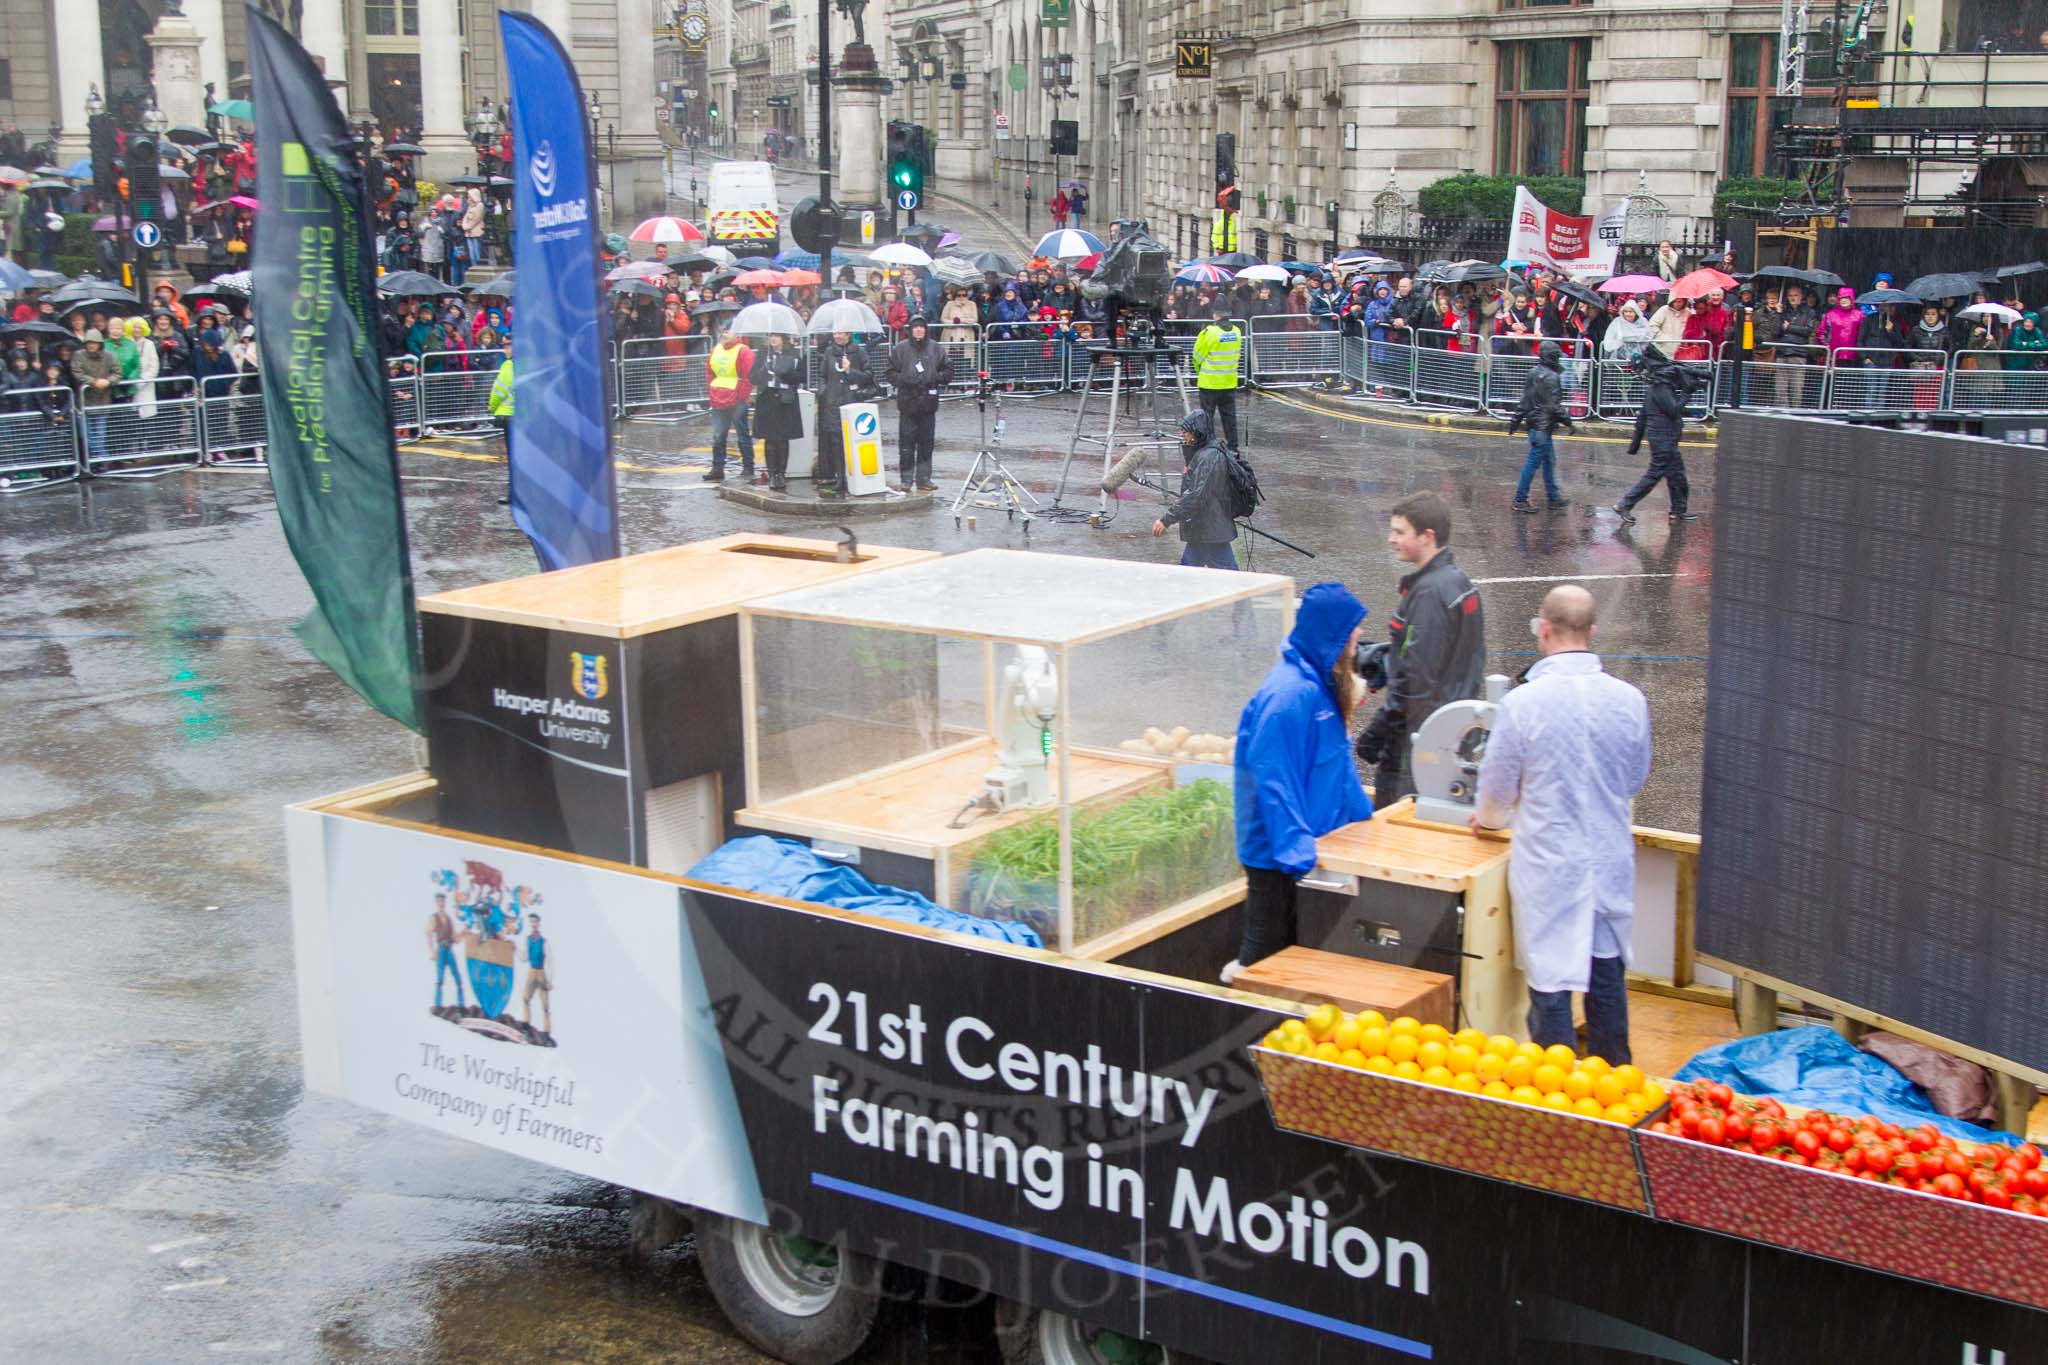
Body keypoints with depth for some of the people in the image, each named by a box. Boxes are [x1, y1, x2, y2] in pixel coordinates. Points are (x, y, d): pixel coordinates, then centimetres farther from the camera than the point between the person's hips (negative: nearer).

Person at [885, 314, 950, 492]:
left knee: (926, 444, 6)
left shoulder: (936, 348, 7)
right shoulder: (900, 349, 2)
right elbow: (891, 373, 3)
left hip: (928, 403, 2)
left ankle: (924, 479, 13)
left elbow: (948, 370, 9)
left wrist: (935, 379, -7)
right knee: (906, 444, -2)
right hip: (907, 403, -2)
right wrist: (905, 381, -13)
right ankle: (906, 480, 3)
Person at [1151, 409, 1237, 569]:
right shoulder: (1201, 453, 13)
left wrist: (1166, 519, -26)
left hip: (1211, 531, -10)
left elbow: (1196, 496, -27)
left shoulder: (1210, 457, -20)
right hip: (1199, 529, 10)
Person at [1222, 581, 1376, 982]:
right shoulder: (1290, 694, -24)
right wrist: (1297, 850, -29)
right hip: (1277, 854, -10)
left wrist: (1362, 812, 24)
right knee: (1270, 949, 2)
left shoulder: (1321, 683, 7)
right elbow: (1274, 780, -26)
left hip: (1310, 841, 10)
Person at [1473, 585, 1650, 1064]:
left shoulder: (1522, 702, -16)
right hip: (1611, 862, 4)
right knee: (1607, 975, 19)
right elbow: (1637, 778, 11)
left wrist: (1488, 818, 20)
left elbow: (1497, 787, -4)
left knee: (1550, 980, 6)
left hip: (1548, 864, -4)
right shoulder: (1629, 700, -6)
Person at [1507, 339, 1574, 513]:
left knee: (1549, 461, 17)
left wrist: (1516, 420, 19)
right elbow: (1554, 406, -20)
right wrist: (1568, 422, -11)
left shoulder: (1534, 373, 9)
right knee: (1533, 462, -3)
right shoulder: (1550, 377, -19)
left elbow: (1525, 401, 15)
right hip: (1543, 425, -10)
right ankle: (1520, 500, 1)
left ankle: (1554, 497, 24)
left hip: (1534, 423, 10)